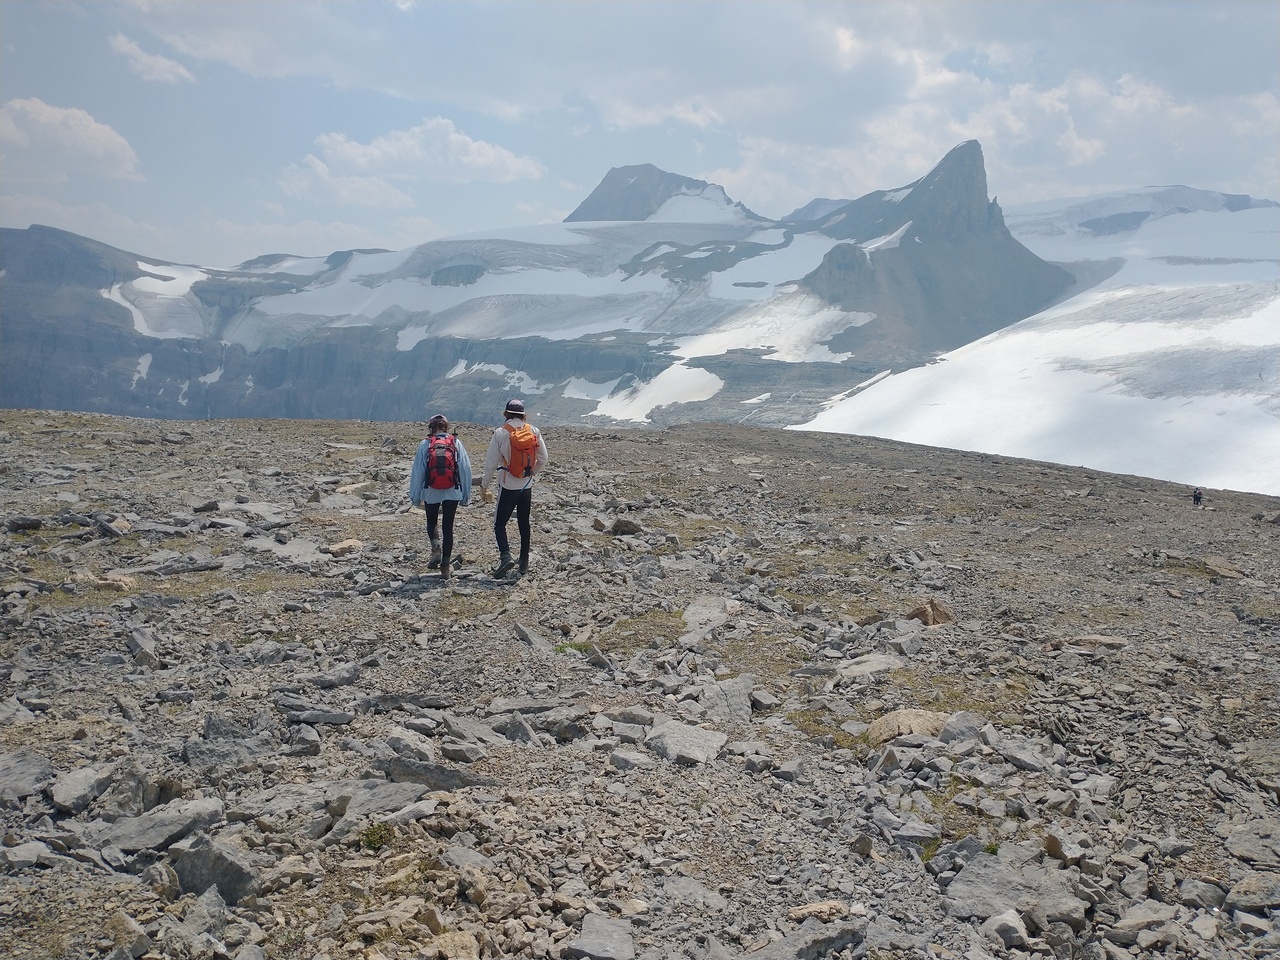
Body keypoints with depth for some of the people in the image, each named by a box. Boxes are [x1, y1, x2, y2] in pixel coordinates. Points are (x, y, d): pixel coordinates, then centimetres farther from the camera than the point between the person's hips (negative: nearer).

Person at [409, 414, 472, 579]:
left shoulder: (424, 445, -4)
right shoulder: (456, 443, -1)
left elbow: (417, 472, -2)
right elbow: (466, 469, 0)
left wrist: (415, 496, 7)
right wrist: (466, 495, 8)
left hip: (431, 492, -1)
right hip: (452, 493, 1)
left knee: (432, 523, 21)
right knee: (448, 528, 8)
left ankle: (436, 549, -5)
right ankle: (446, 565, 9)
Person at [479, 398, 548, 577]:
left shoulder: (500, 433, -13)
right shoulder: (534, 431, -2)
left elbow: (491, 463, -10)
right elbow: (543, 459, 3)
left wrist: (485, 485, 1)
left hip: (507, 487, -4)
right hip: (527, 486, 4)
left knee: (499, 524, 4)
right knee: (524, 524, 15)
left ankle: (505, 556, -17)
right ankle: (524, 562, 20)